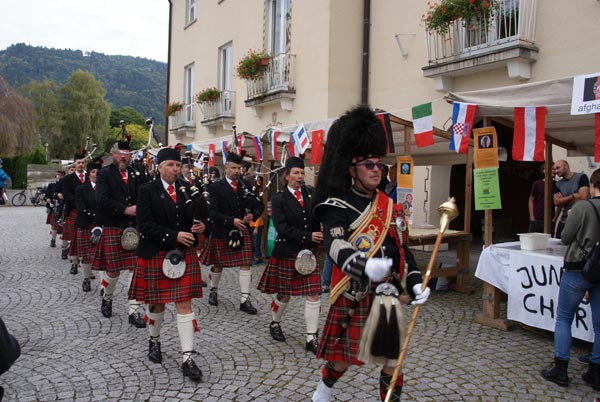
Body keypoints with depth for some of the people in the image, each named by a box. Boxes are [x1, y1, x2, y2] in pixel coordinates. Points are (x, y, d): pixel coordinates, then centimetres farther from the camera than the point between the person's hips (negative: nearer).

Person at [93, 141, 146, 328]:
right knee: (113, 270, 5)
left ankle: (135, 310, 7)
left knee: (137, 269, -1)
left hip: (134, 228, 3)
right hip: (113, 228, -3)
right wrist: (126, 210, -18)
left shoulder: (135, 174, 9)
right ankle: (106, 298, 36)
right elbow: (102, 200, -14)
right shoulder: (104, 174, -2)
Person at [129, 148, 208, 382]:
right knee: (156, 302, 13)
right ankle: (154, 341, 40)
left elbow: (199, 216, 14)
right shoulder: (147, 191, -6)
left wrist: (200, 227, -9)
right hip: (156, 255, -2)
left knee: (184, 304, -1)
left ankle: (187, 358, 2)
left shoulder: (187, 189, 5)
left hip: (185, 254, 2)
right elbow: (145, 225, -14)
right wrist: (174, 236, -20)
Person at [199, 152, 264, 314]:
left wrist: (252, 215, -14)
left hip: (242, 231, 2)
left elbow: (259, 205, 7)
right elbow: (213, 212, -14)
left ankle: (244, 300, 2)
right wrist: (232, 221, -23)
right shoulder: (216, 187, -5)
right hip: (221, 232, -2)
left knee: (245, 265, -3)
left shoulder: (247, 185, 4)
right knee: (218, 265, 13)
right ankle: (213, 291, 37)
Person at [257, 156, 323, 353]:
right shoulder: (278, 199, -5)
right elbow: (282, 227, -16)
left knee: (313, 294, -1)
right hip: (286, 252, -3)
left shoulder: (311, 194, 6)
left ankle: (312, 338, 7)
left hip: (309, 251, 3)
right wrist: (308, 236, -22)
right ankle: (275, 324, 36)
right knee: (284, 293, 10)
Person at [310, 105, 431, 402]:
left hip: (386, 295, 5)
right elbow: (335, 245, -27)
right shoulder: (338, 206, -10)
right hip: (352, 296, -4)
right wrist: (364, 266, -45)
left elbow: (403, 250, 14)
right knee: (343, 356, 12)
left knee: (392, 359, 8)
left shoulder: (391, 207, 9)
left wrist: (415, 282, 0)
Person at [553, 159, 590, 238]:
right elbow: (556, 202, -2)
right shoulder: (558, 184, 10)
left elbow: (583, 197, -15)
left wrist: (565, 201, -2)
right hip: (564, 219, 5)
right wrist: (573, 196, -12)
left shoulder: (581, 177, -5)